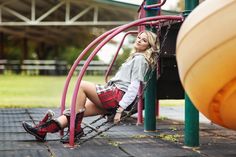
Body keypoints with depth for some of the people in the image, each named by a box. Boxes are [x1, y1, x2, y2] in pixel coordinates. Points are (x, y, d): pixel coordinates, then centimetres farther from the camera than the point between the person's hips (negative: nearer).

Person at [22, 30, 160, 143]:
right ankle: (44, 130, -15)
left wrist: (120, 108, -20)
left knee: (81, 85, -17)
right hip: (114, 95, 9)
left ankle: (75, 129, -16)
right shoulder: (135, 57, 28)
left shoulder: (140, 59, -2)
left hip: (118, 96, -9)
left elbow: (134, 86, -13)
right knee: (77, 110, -4)